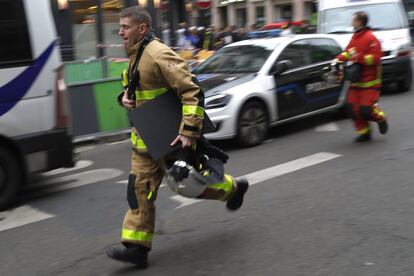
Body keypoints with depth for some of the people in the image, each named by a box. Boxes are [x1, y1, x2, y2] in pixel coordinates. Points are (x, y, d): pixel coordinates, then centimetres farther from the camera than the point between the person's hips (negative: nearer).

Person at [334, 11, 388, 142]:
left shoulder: (370, 38, -14)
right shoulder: (355, 37, 12)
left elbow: (376, 57, -19)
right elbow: (348, 51, 24)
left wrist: (359, 58, -26)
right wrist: (339, 59, 8)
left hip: (370, 82, -8)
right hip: (356, 80, 8)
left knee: (366, 108, -11)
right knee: (352, 107, 2)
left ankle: (381, 118, 22)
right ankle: (364, 132, 15)